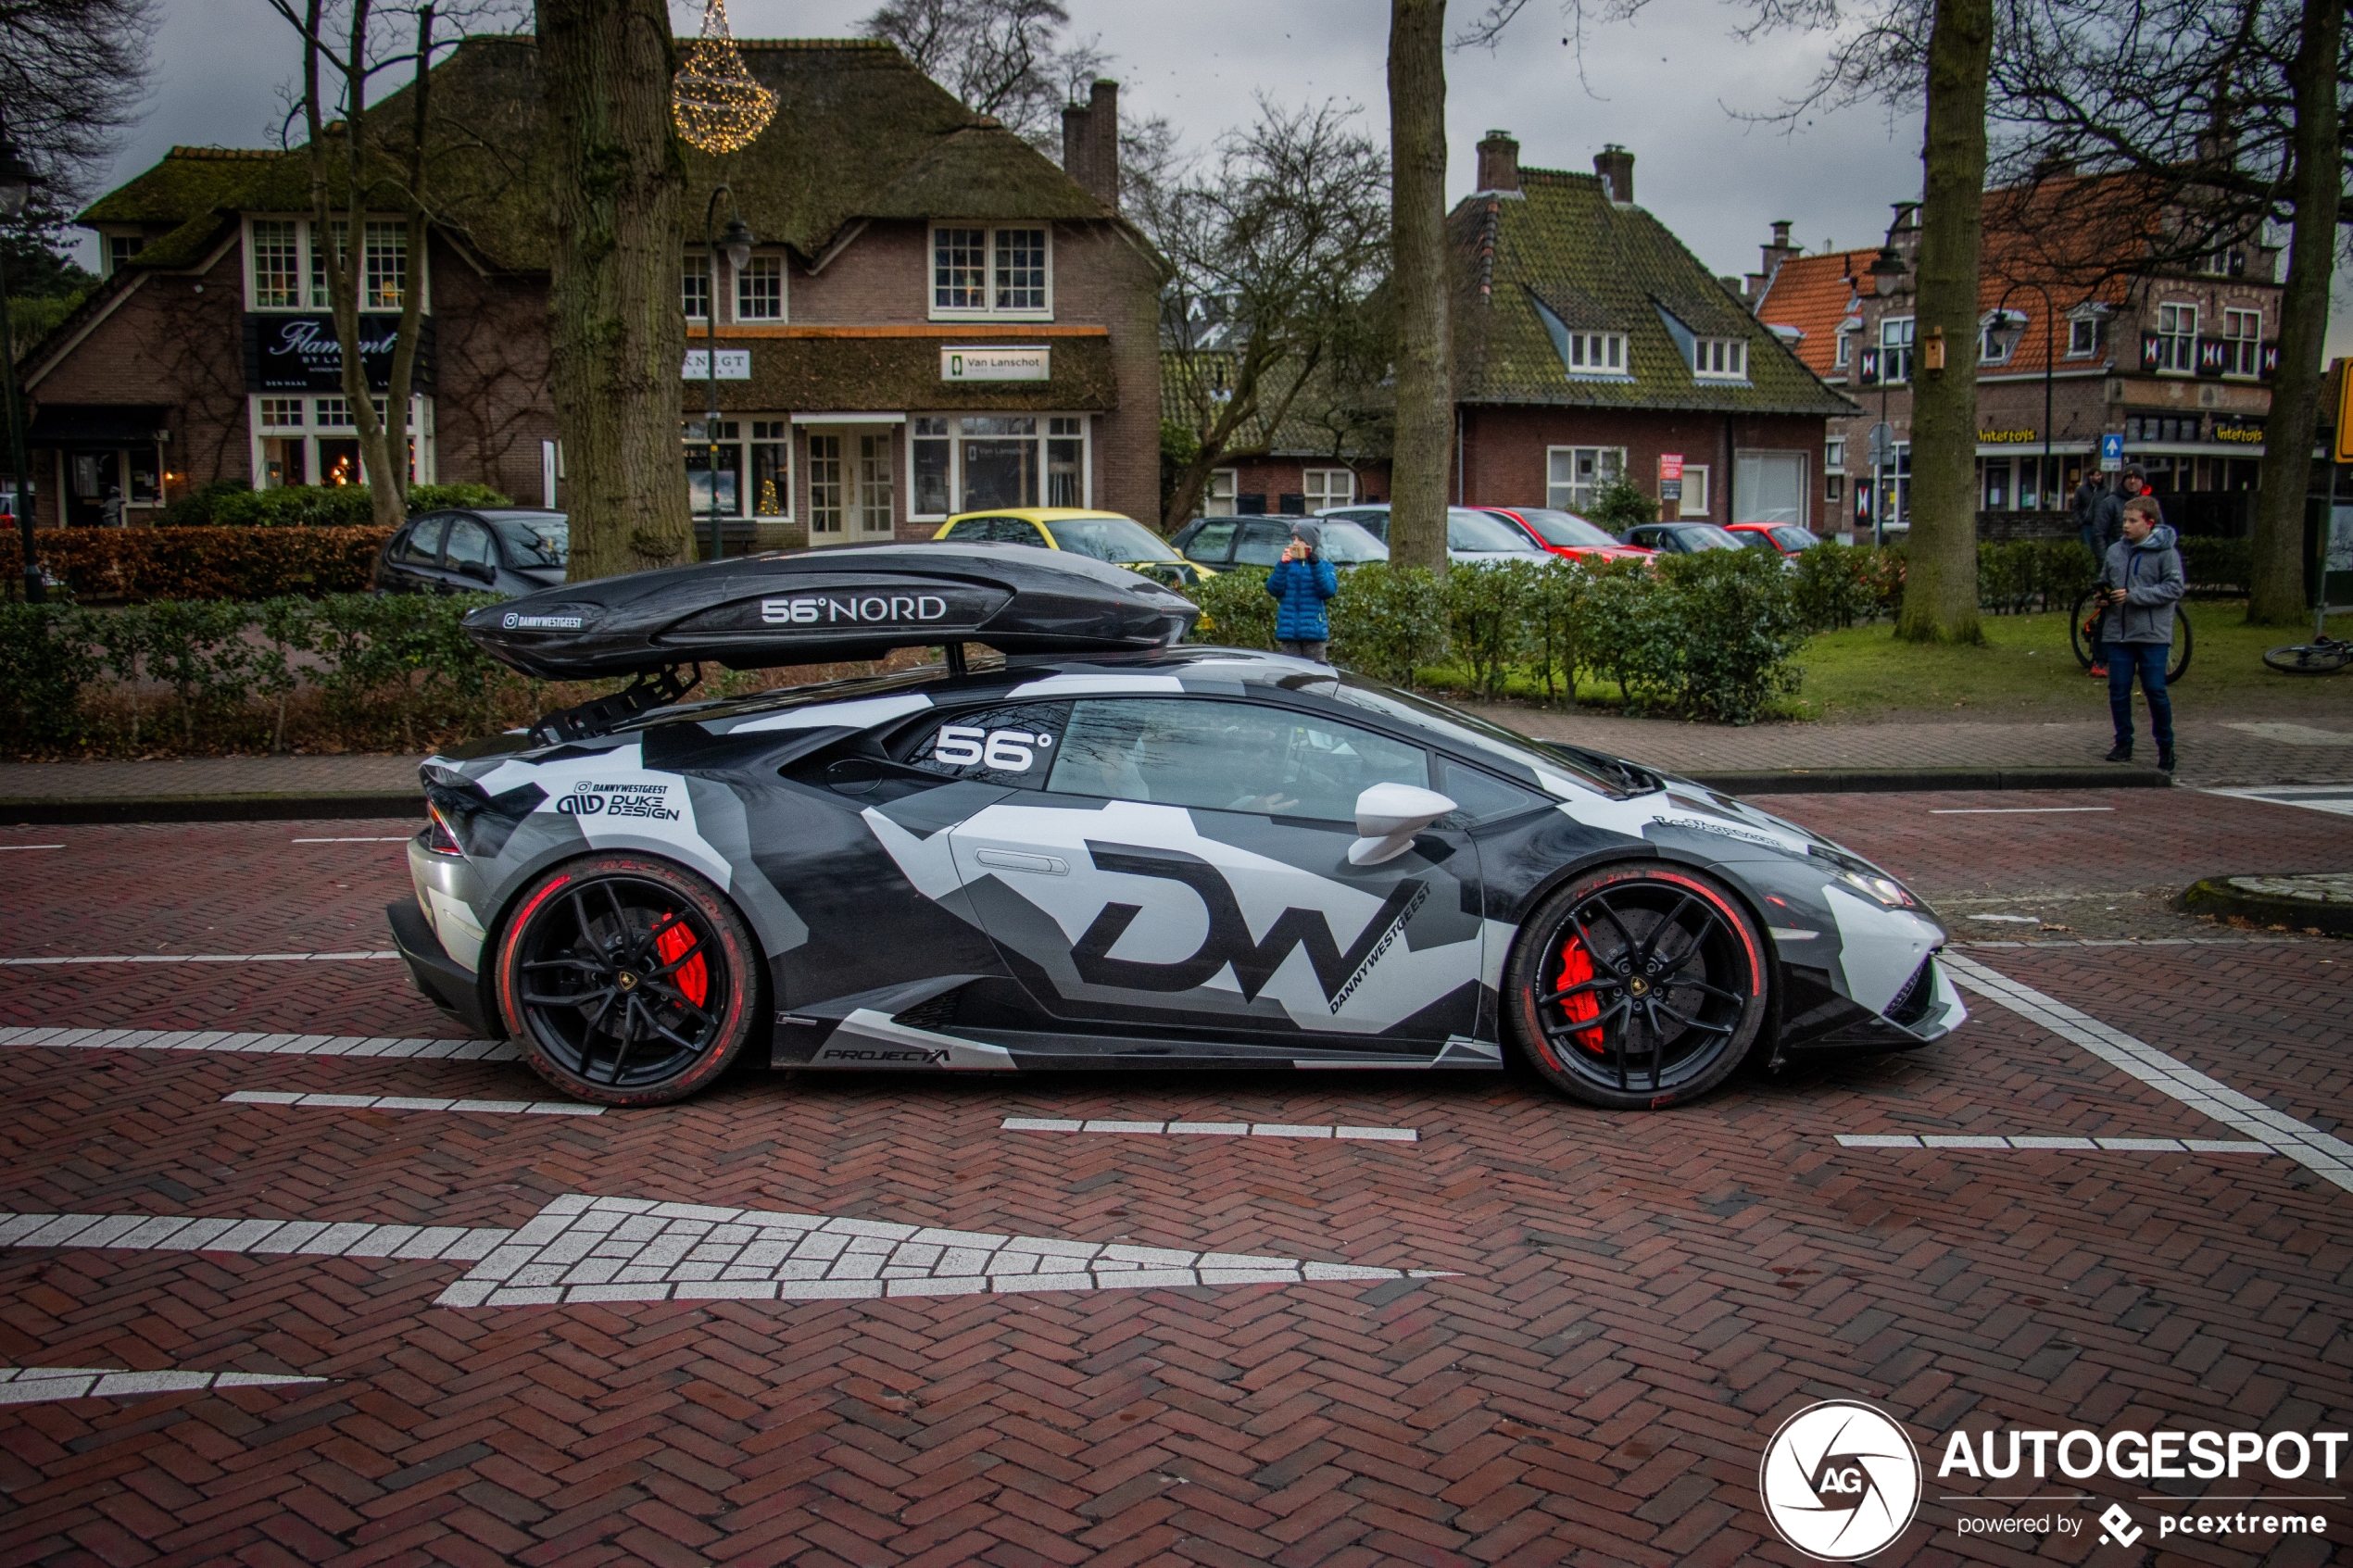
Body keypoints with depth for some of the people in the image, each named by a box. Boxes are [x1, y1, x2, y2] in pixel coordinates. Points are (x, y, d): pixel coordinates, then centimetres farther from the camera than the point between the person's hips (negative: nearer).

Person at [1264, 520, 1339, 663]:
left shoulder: (1324, 566, 6)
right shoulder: (1287, 564, 10)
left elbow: (1329, 591, -9)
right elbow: (1273, 589, -2)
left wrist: (1316, 565, -16)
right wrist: (1283, 564, -13)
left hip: (1314, 630, -1)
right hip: (1288, 629, 1)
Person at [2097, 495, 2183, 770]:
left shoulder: (2166, 552, -6)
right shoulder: (2115, 551, 9)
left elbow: (2174, 588, -11)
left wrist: (2134, 595, -18)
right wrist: (2103, 595, 0)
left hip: (2153, 634, -4)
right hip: (2118, 632, 4)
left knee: (2155, 690, -2)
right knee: (2118, 690, 4)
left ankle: (2165, 747, 12)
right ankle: (2124, 743, 17)